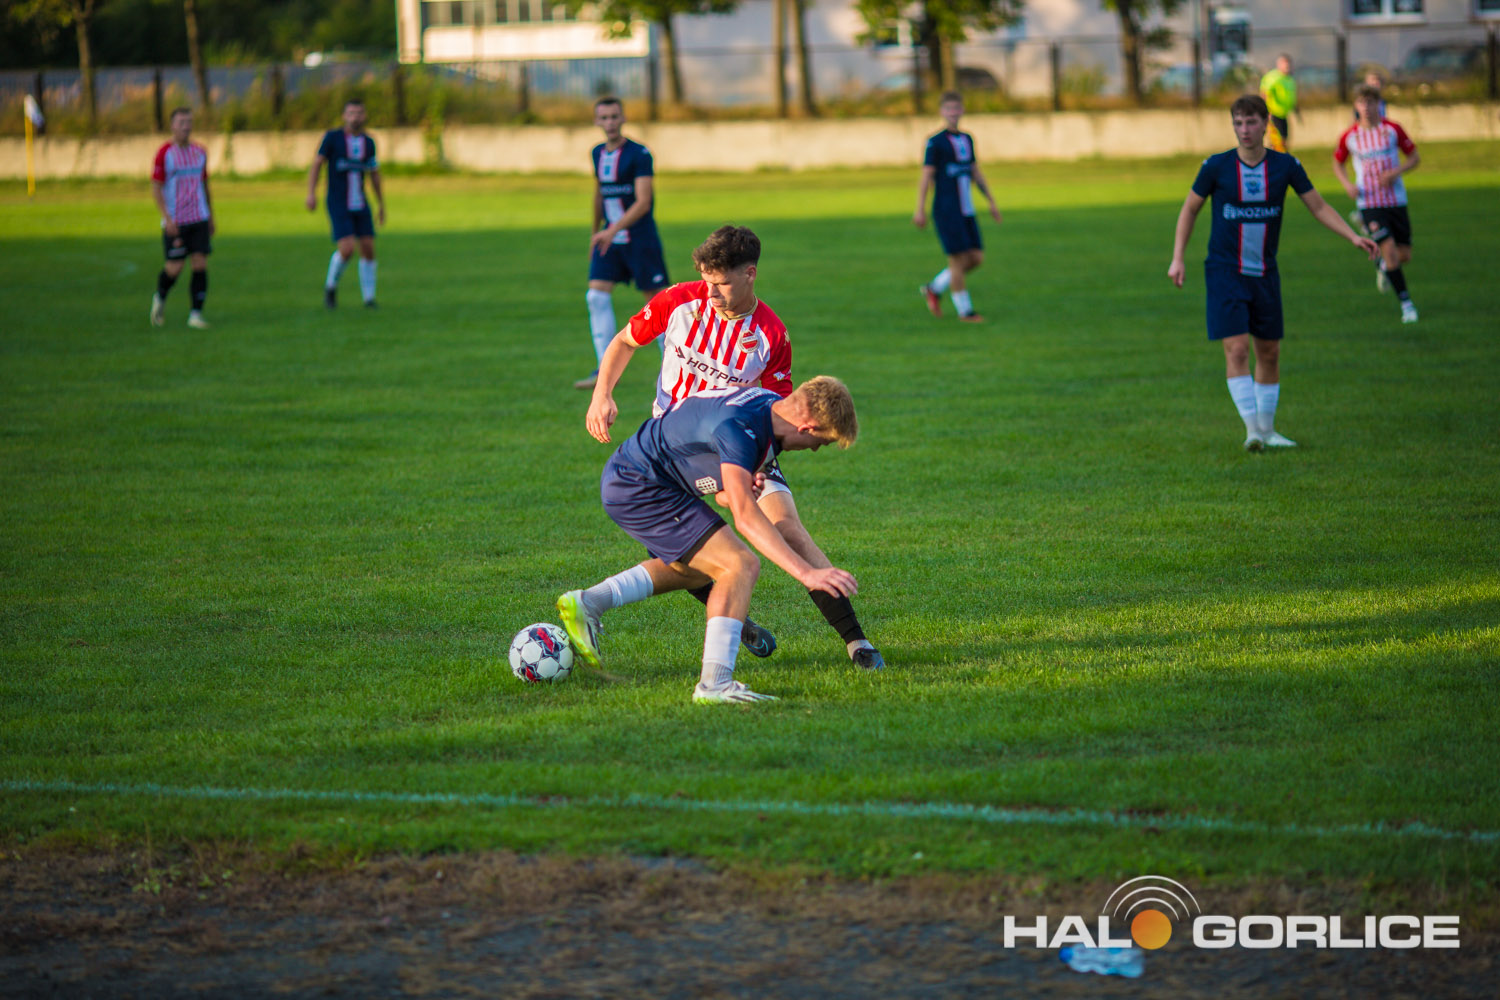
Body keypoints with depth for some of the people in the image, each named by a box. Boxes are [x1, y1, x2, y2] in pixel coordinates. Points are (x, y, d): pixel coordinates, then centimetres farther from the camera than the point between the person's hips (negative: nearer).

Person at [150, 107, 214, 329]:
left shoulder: (200, 152, 9)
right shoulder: (164, 153, -6)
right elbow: (156, 188, -6)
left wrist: (211, 217, 19)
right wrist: (167, 218, -15)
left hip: (199, 219, 4)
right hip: (175, 222, -4)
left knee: (201, 264, -6)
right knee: (174, 267, -5)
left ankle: (196, 314, -2)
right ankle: (160, 298, 26)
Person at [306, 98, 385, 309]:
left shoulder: (368, 143, 7)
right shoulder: (332, 137, -5)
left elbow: (374, 174, 17)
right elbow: (316, 164, -4)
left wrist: (381, 204, 18)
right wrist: (311, 193, -16)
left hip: (360, 204, 4)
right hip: (338, 204, -4)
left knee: (368, 249, -2)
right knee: (346, 249, -17)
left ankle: (369, 297, 10)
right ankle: (331, 287, 9)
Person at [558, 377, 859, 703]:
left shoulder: (771, 405, 2)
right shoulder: (738, 428, -29)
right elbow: (745, 517, -37)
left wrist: (746, 487, -14)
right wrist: (805, 572, -44)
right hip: (637, 489, -11)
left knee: (698, 569, 28)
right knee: (740, 566, -17)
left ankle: (589, 602, 23)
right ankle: (715, 684, -22)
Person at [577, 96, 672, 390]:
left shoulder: (639, 154, -12)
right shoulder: (598, 154, 9)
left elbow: (643, 202, -20)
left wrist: (613, 230, -30)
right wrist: (595, 232, 29)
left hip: (640, 236, -6)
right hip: (608, 237, 6)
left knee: (656, 299, 0)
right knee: (597, 297, -9)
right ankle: (605, 370, -8)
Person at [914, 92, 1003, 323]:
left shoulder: (967, 139, 13)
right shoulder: (935, 142, -6)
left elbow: (976, 172, 21)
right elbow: (926, 176, -9)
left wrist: (991, 202, 18)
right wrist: (920, 210, -14)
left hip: (966, 212, 7)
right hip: (946, 212, -7)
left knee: (976, 258, 3)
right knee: (959, 260, -7)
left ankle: (934, 289, 19)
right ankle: (964, 311, 4)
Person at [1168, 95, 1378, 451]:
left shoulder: (1285, 165, -3)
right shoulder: (1216, 167, -7)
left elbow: (1319, 207, 4)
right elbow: (1190, 209, 5)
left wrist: (1353, 237, -9)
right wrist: (1178, 258, -1)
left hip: (1265, 274, 3)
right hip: (1225, 271, -3)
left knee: (1269, 352, 9)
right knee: (1236, 349, -15)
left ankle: (1267, 429, 22)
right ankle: (1252, 429, -16)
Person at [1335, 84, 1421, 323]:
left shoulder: (1392, 129, -3)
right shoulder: (1350, 136, -2)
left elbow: (1414, 157, 4)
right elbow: (1338, 163, 14)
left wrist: (1395, 172, -14)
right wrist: (1348, 184, -5)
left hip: (1395, 199, 2)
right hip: (1369, 202, -2)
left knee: (1404, 255, 4)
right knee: (1389, 249, -15)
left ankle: (1383, 266, 40)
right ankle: (1406, 304, -5)